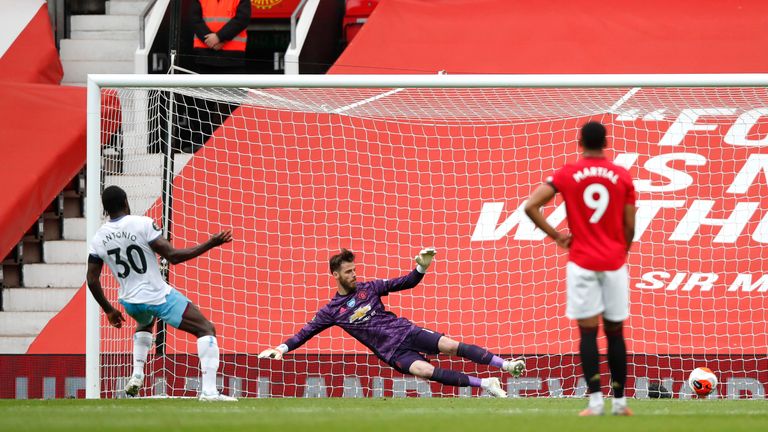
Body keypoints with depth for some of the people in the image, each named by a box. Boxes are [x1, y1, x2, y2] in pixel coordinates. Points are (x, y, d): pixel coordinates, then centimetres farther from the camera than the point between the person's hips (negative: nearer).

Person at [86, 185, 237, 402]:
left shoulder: (98, 239, -1)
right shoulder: (142, 224, -16)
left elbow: (92, 280, 3)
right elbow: (172, 256, -19)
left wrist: (109, 310, 17)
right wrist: (210, 244, -13)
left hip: (130, 301, 6)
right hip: (159, 296, -6)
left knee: (145, 324, 41)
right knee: (206, 329, 1)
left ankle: (136, 376, 26)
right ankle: (209, 390, -14)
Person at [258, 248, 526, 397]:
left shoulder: (369, 289, 9)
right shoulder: (331, 311, 5)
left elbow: (406, 283, 9)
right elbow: (306, 333, 8)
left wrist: (422, 268, -10)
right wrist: (281, 348, -4)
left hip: (407, 332, 3)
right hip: (392, 352, -3)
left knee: (451, 346, -17)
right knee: (424, 370, -30)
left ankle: (506, 365, -16)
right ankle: (484, 384, -27)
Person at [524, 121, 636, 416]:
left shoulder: (567, 174, -1)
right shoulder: (622, 176, 1)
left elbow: (531, 206, -9)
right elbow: (629, 227, 2)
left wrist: (556, 236, 1)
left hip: (582, 263, -1)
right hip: (614, 262, 1)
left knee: (588, 332, 0)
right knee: (615, 332, 9)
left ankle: (595, 401, -8)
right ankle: (620, 401, 11)